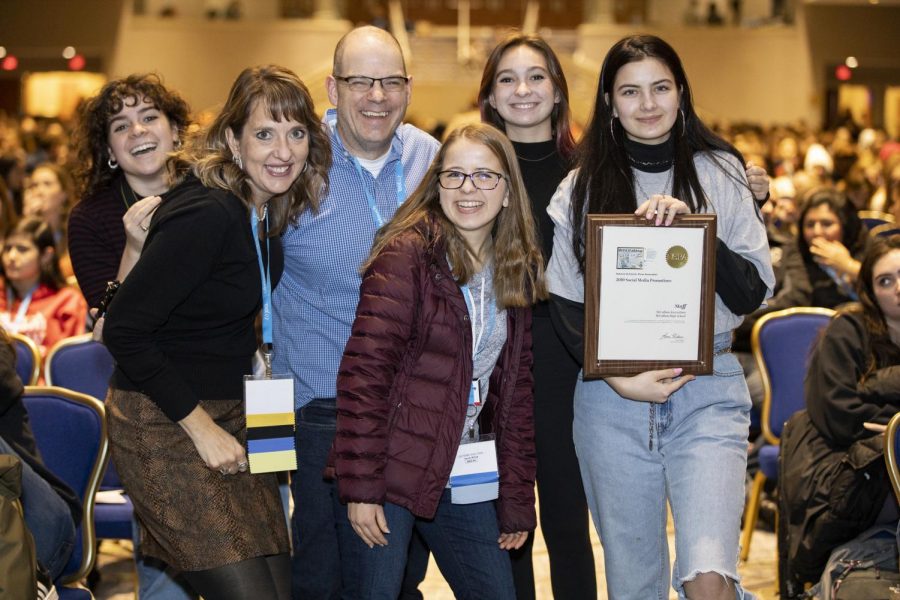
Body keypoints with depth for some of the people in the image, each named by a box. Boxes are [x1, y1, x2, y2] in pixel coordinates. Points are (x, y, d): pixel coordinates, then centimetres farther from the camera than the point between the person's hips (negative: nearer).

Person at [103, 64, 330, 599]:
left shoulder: (271, 207, 3)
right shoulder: (206, 214, -22)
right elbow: (124, 330, -23)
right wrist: (200, 426, -19)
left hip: (232, 414, 8)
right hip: (164, 424, -8)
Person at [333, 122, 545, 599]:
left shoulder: (514, 272, 8)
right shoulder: (406, 252, -12)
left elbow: (514, 390, 12)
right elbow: (364, 371, -16)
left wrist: (517, 498, 9)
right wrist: (360, 485, -19)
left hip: (463, 480, 6)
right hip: (390, 471, -6)